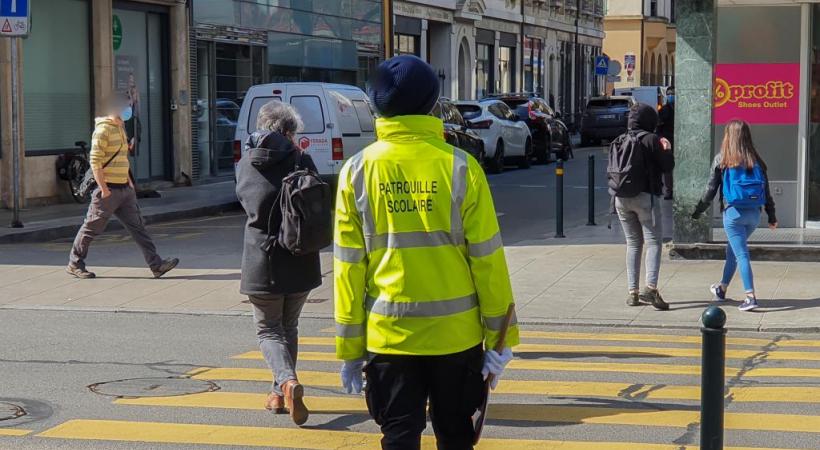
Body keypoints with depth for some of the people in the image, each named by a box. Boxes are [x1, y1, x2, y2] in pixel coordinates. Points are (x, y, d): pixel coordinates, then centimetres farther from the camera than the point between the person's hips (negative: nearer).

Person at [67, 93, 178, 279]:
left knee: (137, 226, 2)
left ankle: (156, 264, -1)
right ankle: (74, 264, 15)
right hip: (108, 190, -9)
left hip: (124, 189, 9)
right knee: (92, 228, 2)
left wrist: (129, 180, 20)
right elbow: (95, 161, -19)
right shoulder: (103, 130, -14)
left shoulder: (120, 128, 15)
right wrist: (103, 189, -22)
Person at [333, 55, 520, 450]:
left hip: (388, 333, 0)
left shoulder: (357, 171, -3)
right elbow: (487, 258, -6)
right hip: (455, 331, 0)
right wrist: (499, 332, 2)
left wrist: (349, 347, 5)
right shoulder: (460, 167, -7)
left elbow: (349, 265, -2)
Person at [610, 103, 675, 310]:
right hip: (644, 196, -6)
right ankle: (650, 287, -19)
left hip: (620, 198, 6)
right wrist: (666, 150, 13)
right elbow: (668, 166, -3)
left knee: (633, 243, 13)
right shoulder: (650, 139, -7)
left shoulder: (618, 142, 11)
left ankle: (633, 292, 9)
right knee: (653, 241, -3)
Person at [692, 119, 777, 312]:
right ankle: (722, 288, 37)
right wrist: (772, 217, 16)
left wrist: (697, 213, 9)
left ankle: (750, 296, -15)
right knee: (732, 249, 22)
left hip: (733, 212, -5)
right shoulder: (755, 160, 6)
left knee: (741, 254, -4)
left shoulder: (722, 160, -4)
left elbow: (711, 189, -2)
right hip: (754, 213, 5)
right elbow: (766, 191, 8)